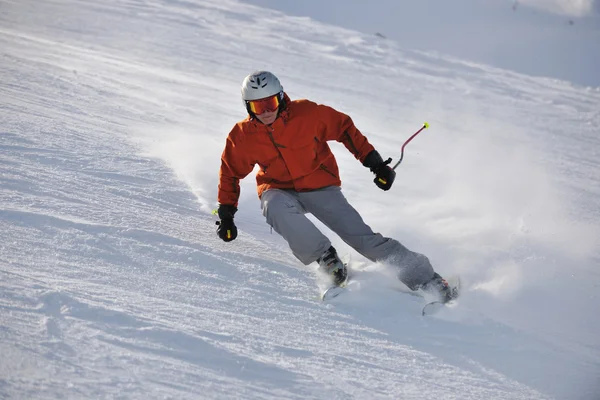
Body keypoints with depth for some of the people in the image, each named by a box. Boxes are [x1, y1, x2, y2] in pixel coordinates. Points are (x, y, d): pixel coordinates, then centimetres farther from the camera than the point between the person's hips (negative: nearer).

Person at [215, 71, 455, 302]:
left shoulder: (307, 114, -17)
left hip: (321, 188, -1)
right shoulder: (242, 138, -11)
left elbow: (344, 128, -3)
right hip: (280, 191, 1)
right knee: (275, 208, -36)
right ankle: (325, 256, -22)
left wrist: (374, 161, -5)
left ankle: (424, 278, -7)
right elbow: (230, 173, 7)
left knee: (363, 237, -12)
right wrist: (226, 214, 5)